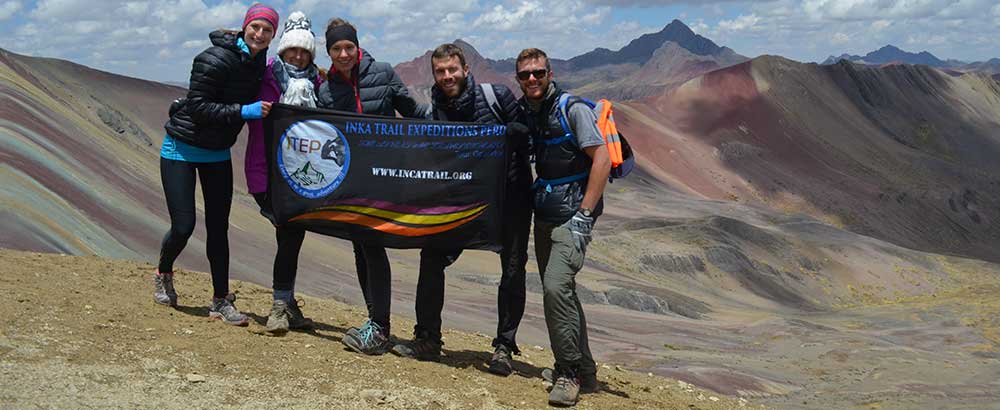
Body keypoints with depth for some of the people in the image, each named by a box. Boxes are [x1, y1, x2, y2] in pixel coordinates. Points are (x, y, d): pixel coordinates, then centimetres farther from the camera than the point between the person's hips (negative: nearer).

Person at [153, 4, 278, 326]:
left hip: (217, 153, 6)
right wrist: (244, 111, -31)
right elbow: (199, 107, -25)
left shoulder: (260, 64, -2)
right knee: (183, 225, -6)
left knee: (218, 227, 2)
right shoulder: (216, 59, -22)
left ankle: (221, 301, 9)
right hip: (181, 149, -5)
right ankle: (163, 276, 25)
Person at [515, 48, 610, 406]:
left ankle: (570, 374, -8)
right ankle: (585, 372, 25)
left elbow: (602, 159, -16)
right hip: (544, 216, 8)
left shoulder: (573, 109, -11)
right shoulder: (524, 112, 9)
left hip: (572, 216, -8)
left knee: (556, 287, -20)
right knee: (560, 292, 12)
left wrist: (584, 214, -19)